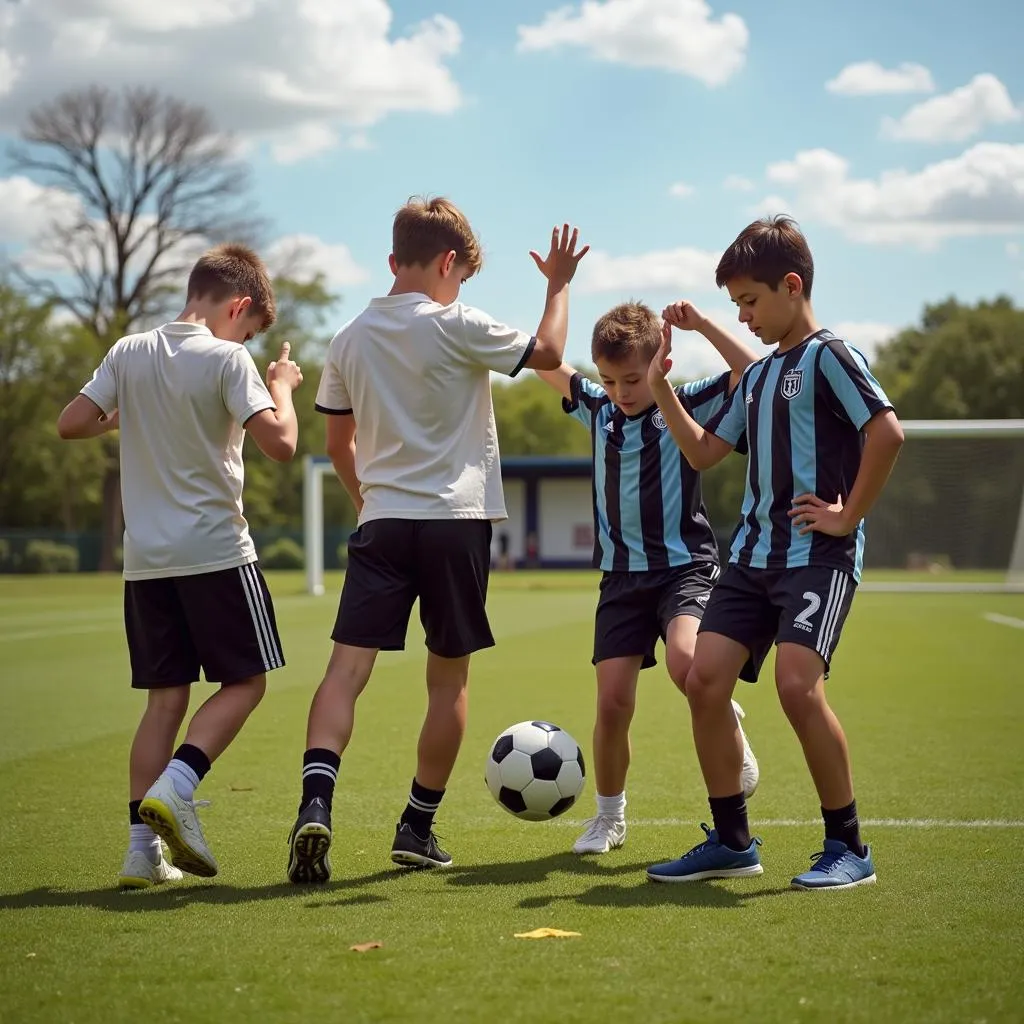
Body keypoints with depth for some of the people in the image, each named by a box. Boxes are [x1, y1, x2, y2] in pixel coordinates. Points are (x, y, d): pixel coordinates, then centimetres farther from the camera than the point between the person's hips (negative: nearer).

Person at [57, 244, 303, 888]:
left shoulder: (129, 353, 5)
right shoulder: (226, 359, -10)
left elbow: (71, 424, 4)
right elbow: (281, 443, -18)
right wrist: (283, 387, 0)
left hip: (146, 560, 5)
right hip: (217, 553, -5)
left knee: (165, 697, 10)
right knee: (245, 680, 8)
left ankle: (143, 847, 4)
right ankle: (174, 788, -12)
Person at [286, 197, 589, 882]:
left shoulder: (351, 339, 8)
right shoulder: (456, 326, -7)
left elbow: (339, 445, 16)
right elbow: (548, 353, 4)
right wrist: (560, 284, 18)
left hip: (381, 524, 3)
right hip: (455, 521, -3)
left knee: (348, 667, -4)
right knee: (449, 678, 10)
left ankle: (316, 802, -25)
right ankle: (418, 827, 14)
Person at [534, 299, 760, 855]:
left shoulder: (688, 406, -4)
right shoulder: (597, 409, 7)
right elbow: (543, 362, 11)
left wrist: (703, 325, -17)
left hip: (686, 565, -4)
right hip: (622, 574, 4)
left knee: (684, 659, -32)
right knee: (612, 700, -2)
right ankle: (609, 816, 18)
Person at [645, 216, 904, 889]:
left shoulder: (828, 355, -7)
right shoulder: (757, 376, 19)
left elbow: (887, 432, -19)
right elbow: (703, 451, 24)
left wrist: (848, 516, -16)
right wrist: (661, 386, 15)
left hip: (819, 556, -8)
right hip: (753, 553, 8)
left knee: (797, 683, -22)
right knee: (705, 678, -2)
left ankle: (848, 847, -8)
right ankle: (732, 842, 9)